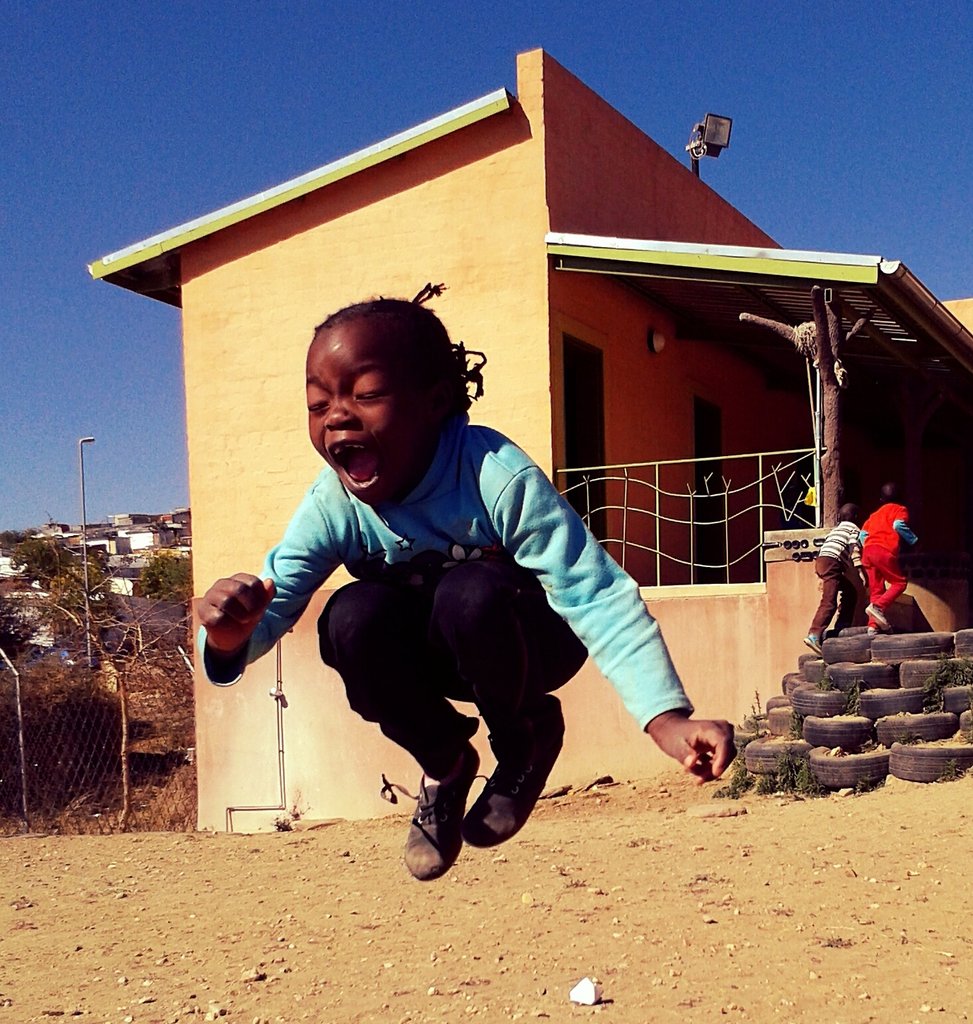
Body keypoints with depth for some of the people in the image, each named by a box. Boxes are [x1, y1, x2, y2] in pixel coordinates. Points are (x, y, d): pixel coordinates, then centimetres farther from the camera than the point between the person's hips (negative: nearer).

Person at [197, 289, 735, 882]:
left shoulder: (497, 478, -32)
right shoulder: (332, 506, -20)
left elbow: (596, 594, -37)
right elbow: (275, 599, -22)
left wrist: (668, 716, -49)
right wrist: (232, 634, -48)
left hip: (525, 642, -3)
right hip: (430, 656, 4)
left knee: (472, 594, -37)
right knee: (353, 619, -29)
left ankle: (528, 735, -4)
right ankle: (444, 761, 0)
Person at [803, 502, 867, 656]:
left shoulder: (835, 529, 32)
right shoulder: (853, 529, 9)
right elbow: (854, 549, -7)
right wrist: (860, 570, -14)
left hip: (821, 560, 9)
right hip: (832, 563, -9)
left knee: (850, 593, 20)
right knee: (829, 602, -17)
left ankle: (841, 630, 17)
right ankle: (814, 635, -31)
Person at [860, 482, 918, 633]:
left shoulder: (875, 513, 29)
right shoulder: (900, 509, 11)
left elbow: (863, 533, 19)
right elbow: (898, 525, -9)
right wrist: (913, 540, 1)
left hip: (867, 551, 6)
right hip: (884, 551, -6)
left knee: (876, 589, 9)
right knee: (899, 583, 2)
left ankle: (873, 624, 0)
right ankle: (878, 606, -19)